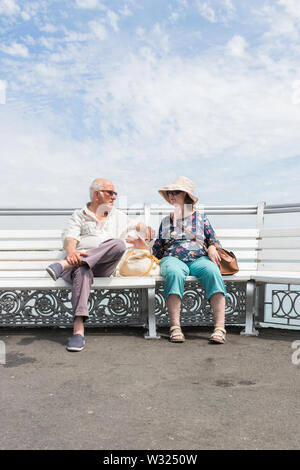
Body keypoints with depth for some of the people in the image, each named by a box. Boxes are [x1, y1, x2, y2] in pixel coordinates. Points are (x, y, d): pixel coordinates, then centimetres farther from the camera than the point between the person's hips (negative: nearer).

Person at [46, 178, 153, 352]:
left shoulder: (120, 216, 31)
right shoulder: (79, 215, 17)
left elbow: (137, 225, 46)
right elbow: (70, 238, 0)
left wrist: (145, 229, 20)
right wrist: (71, 252, -25)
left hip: (104, 266, 2)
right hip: (81, 260, -2)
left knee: (119, 244, -32)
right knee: (82, 271, -41)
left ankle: (64, 265, -41)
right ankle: (78, 329, -49)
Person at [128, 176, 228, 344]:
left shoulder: (200, 217, 22)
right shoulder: (166, 221, 25)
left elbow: (213, 241, 17)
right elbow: (158, 251, 21)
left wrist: (212, 248, -5)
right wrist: (144, 246, 4)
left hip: (199, 258, 0)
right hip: (173, 258, 0)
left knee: (213, 272, -36)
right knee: (174, 273, -38)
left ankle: (220, 328, -42)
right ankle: (175, 327, -43)